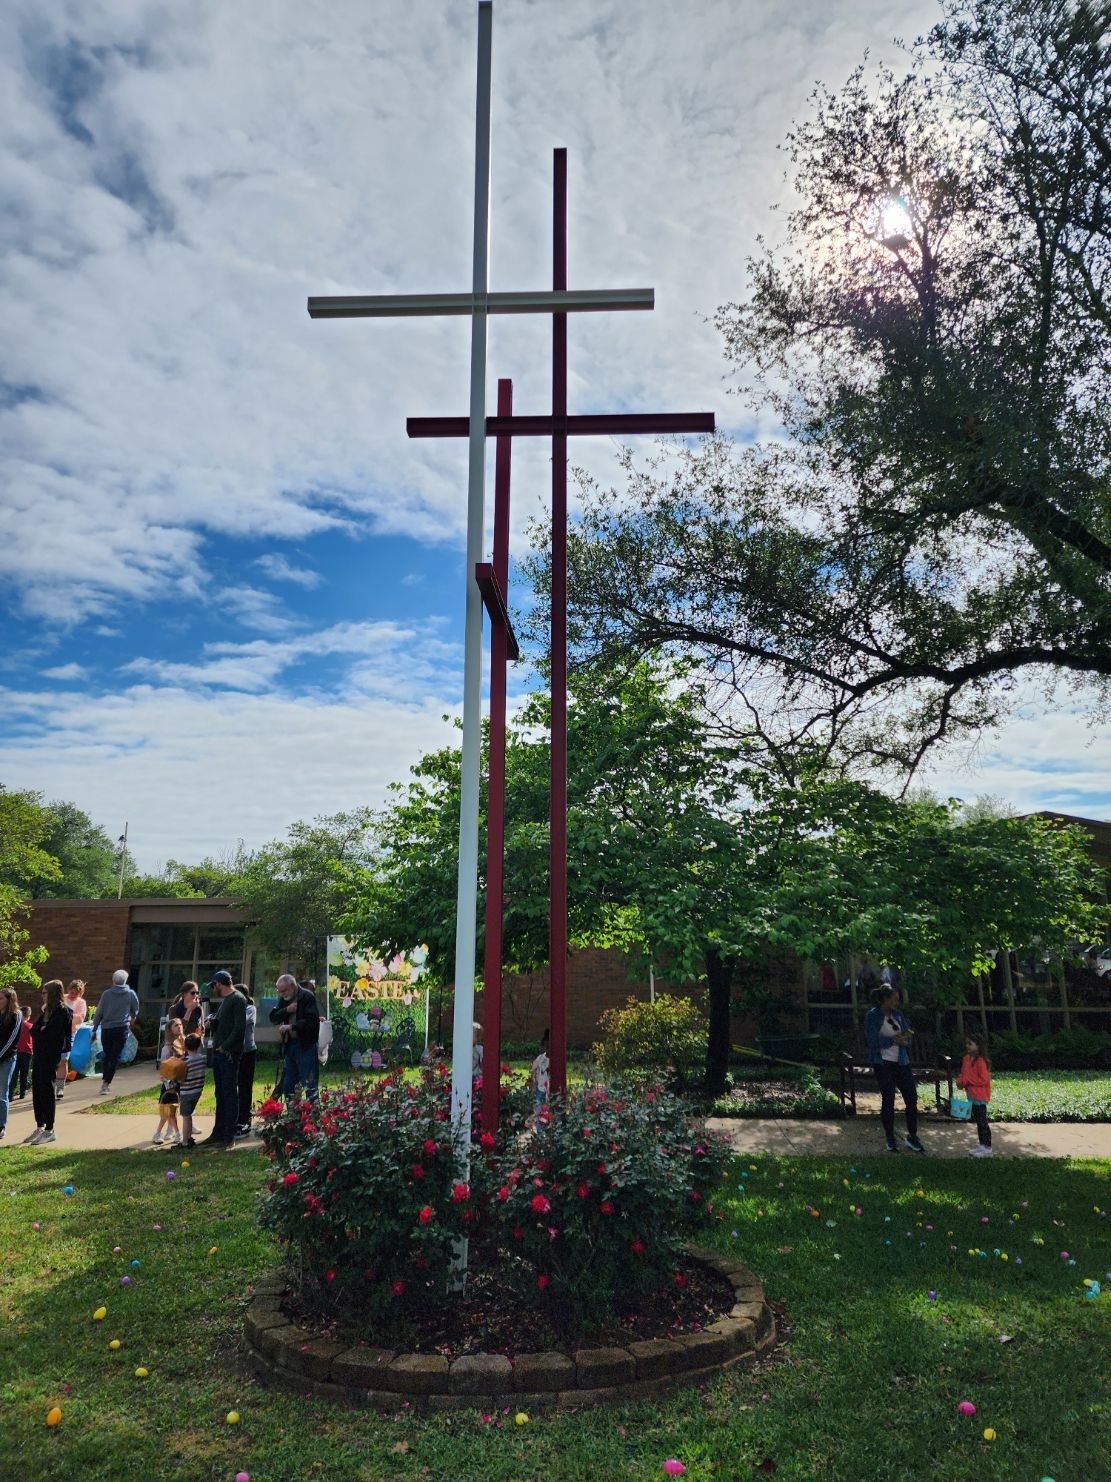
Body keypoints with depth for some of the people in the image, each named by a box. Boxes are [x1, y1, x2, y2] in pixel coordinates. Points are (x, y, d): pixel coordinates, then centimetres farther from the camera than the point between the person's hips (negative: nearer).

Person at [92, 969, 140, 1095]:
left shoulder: (106, 994, -1)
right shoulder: (131, 994, 0)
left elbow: (98, 1013, 0)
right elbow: (135, 1012, 12)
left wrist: (94, 1029, 9)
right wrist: (130, 1022, 32)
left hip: (106, 1029, 1)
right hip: (122, 1029, -1)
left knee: (107, 1056, 16)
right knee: (115, 1057, 2)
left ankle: (105, 1082, 16)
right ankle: (106, 1084, -6)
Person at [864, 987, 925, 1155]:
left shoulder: (898, 1014, 8)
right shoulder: (873, 1016, -9)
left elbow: (908, 1035, 9)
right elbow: (872, 1040, -16)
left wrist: (904, 1038, -13)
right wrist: (894, 1040, -19)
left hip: (901, 1062, 5)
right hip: (883, 1063, -5)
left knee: (912, 1097, 3)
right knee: (888, 1100, 2)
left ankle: (912, 1137, 17)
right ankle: (890, 1139, 16)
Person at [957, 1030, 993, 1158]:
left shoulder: (981, 1061, -20)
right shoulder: (967, 1059, 7)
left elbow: (983, 1079, -23)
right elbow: (963, 1073, 19)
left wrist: (967, 1080, -20)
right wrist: (960, 1080, -2)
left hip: (980, 1097, -9)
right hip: (972, 1096, 9)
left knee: (982, 1122, -1)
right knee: (978, 1121, 17)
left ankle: (987, 1148, 7)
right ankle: (981, 1145, 28)